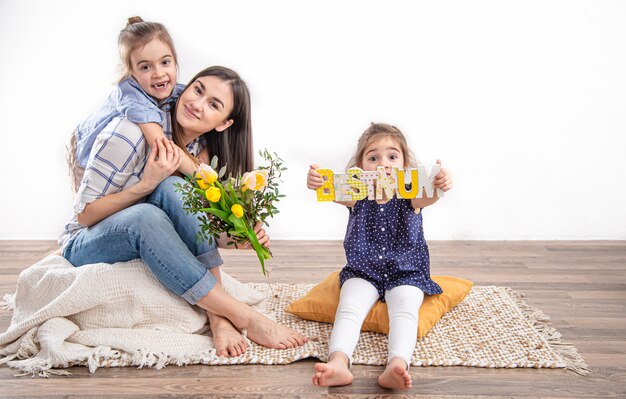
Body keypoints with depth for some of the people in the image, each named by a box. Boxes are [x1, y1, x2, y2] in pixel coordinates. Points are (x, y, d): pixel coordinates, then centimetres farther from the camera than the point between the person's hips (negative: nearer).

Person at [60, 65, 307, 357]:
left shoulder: (204, 155, -3)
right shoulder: (129, 133, -20)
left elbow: (198, 228, 2)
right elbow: (84, 214, -17)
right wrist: (148, 184, -29)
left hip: (147, 247, 4)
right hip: (86, 248, -4)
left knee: (174, 188, -29)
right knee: (146, 215, -39)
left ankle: (219, 318, -32)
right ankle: (247, 319, -36)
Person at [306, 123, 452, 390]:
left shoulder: (410, 196, -7)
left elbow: (427, 197, -31)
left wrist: (439, 185, -57)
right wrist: (318, 182, -51)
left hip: (406, 273, -1)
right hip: (362, 272, 1)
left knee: (404, 311, -27)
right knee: (348, 308, -23)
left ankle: (397, 365, -45)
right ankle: (338, 363, -40)